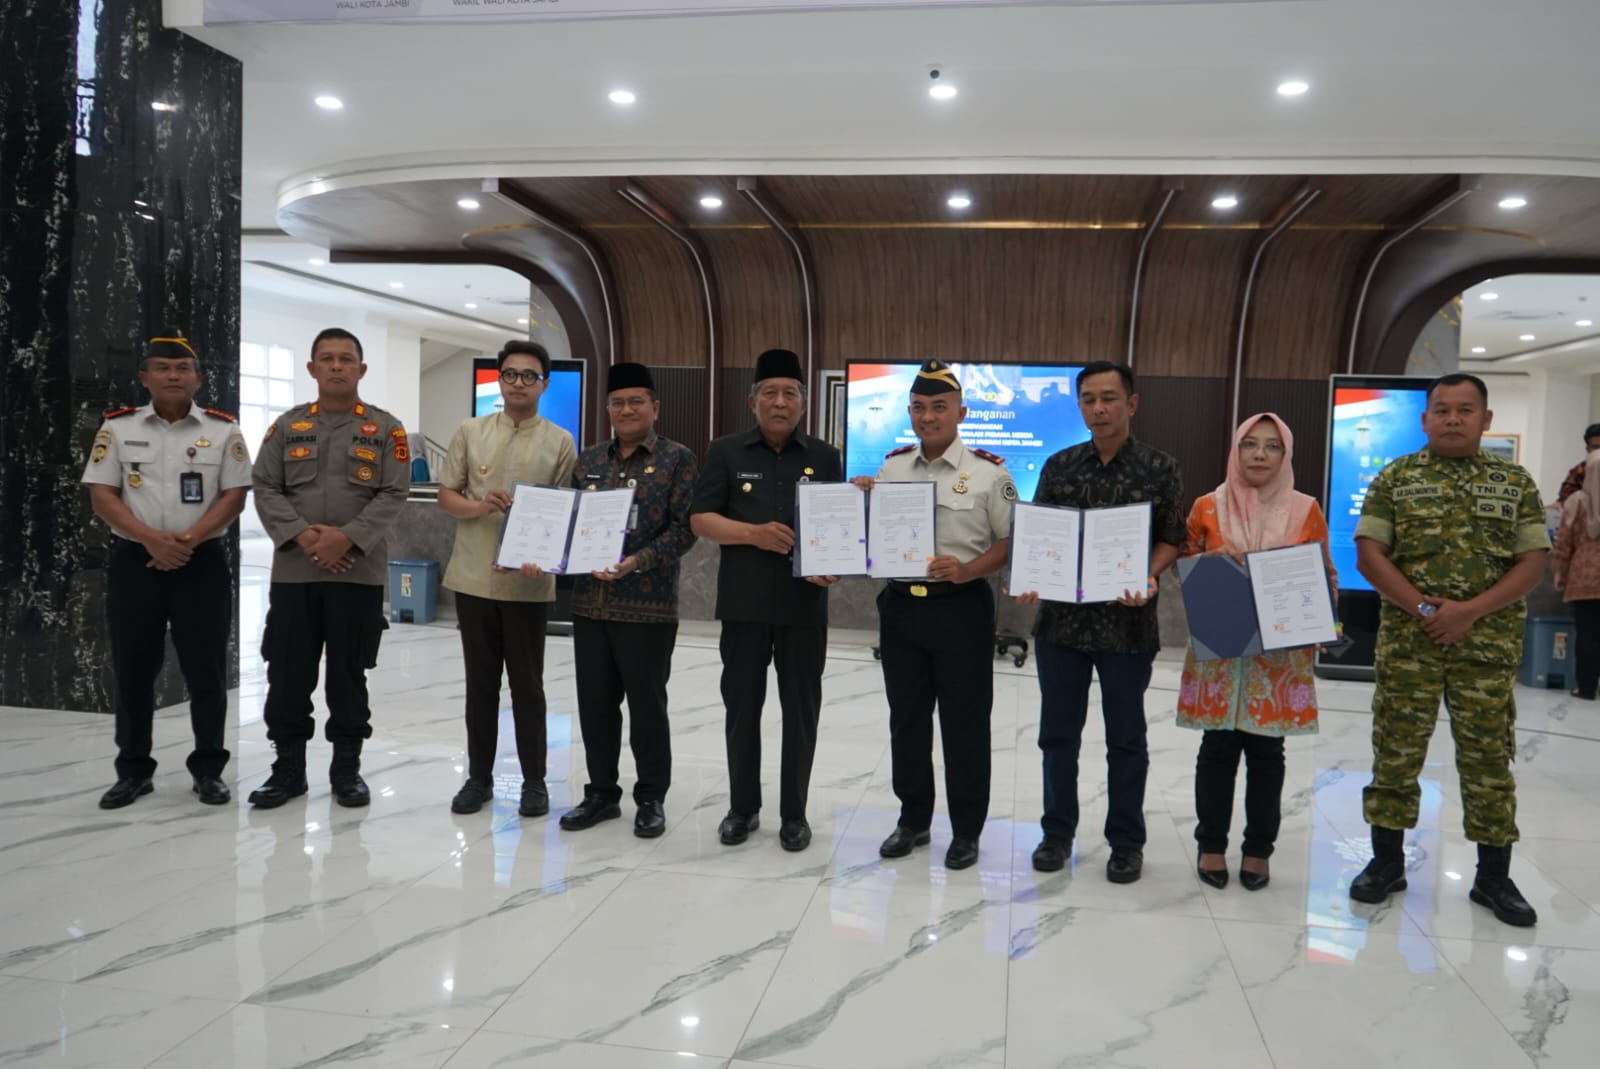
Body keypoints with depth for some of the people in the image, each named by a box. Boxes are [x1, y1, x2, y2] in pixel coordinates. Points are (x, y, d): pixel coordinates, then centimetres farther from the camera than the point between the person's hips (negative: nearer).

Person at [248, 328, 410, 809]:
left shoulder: (387, 429, 3)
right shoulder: (287, 425, 9)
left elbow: (393, 494, -5)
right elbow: (265, 490, 3)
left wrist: (346, 537, -17)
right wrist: (303, 535, -13)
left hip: (360, 573, -2)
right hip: (293, 572, 2)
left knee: (349, 675, 6)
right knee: (287, 674, 6)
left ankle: (347, 768, 18)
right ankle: (288, 767, 19)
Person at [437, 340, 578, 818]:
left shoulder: (560, 443, 0)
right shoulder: (470, 432, 6)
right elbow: (445, 495, 6)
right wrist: (477, 507, -15)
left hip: (528, 583, -2)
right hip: (474, 577, 2)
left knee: (527, 685, 6)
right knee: (480, 683, 11)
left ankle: (534, 781, 17)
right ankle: (479, 776, 23)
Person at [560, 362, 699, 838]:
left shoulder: (678, 459, -2)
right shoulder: (588, 460, 13)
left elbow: (684, 527, -8)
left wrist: (640, 561, -20)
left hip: (647, 605, -5)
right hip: (589, 602, 5)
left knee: (647, 705, 4)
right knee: (595, 703, 11)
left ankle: (651, 798, 19)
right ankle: (601, 793, 26)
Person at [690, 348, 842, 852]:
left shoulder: (824, 457, 7)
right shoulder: (726, 452, 4)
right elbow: (700, 519, -2)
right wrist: (754, 534, -17)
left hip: (804, 604, 0)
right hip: (744, 602, 0)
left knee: (801, 709, 6)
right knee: (742, 706, 9)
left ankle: (794, 812, 20)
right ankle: (743, 807, 24)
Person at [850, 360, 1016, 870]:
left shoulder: (988, 472, -6)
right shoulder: (891, 467, 8)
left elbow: (1013, 541, -6)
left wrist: (966, 570, -20)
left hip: (961, 608, -4)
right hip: (900, 604, 5)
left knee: (964, 723, 5)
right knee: (906, 718, 13)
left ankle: (966, 830, 20)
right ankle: (912, 819, 29)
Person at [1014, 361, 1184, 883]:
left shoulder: (1160, 468, 0)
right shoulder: (1059, 466, 6)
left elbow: (1171, 539, 0)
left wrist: (1148, 579, -18)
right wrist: (1028, 580, -12)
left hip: (1127, 622, -2)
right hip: (1061, 618, 3)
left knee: (1125, 738, 9)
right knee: (1058, 733, 11)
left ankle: (1126, 842, 23)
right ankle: (1057, 832, 26)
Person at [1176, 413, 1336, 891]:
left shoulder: (1306, 510, 2)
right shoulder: (1208, 507, 2)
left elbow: (1326, 577, 8)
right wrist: (1214, 561, -11)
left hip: (1281, 654, 0)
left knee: (1266, 750, 7)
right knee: (1218, 747, 5)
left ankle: (1258, 850, 20)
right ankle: (1211, 845, 19)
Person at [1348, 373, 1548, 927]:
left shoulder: (1516, 483, 6)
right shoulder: (1395, 478, 3)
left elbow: (1533, 563, 0)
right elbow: (1369, 555, -3)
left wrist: (1470, 612, -14)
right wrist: (1423, 608, -14)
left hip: (1487, 646, 1)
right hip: (1407, 642, 0)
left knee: (1488, 758, 7)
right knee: (1395, 751, 5)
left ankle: (1494, 876, 20)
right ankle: (1387, 861, 18)